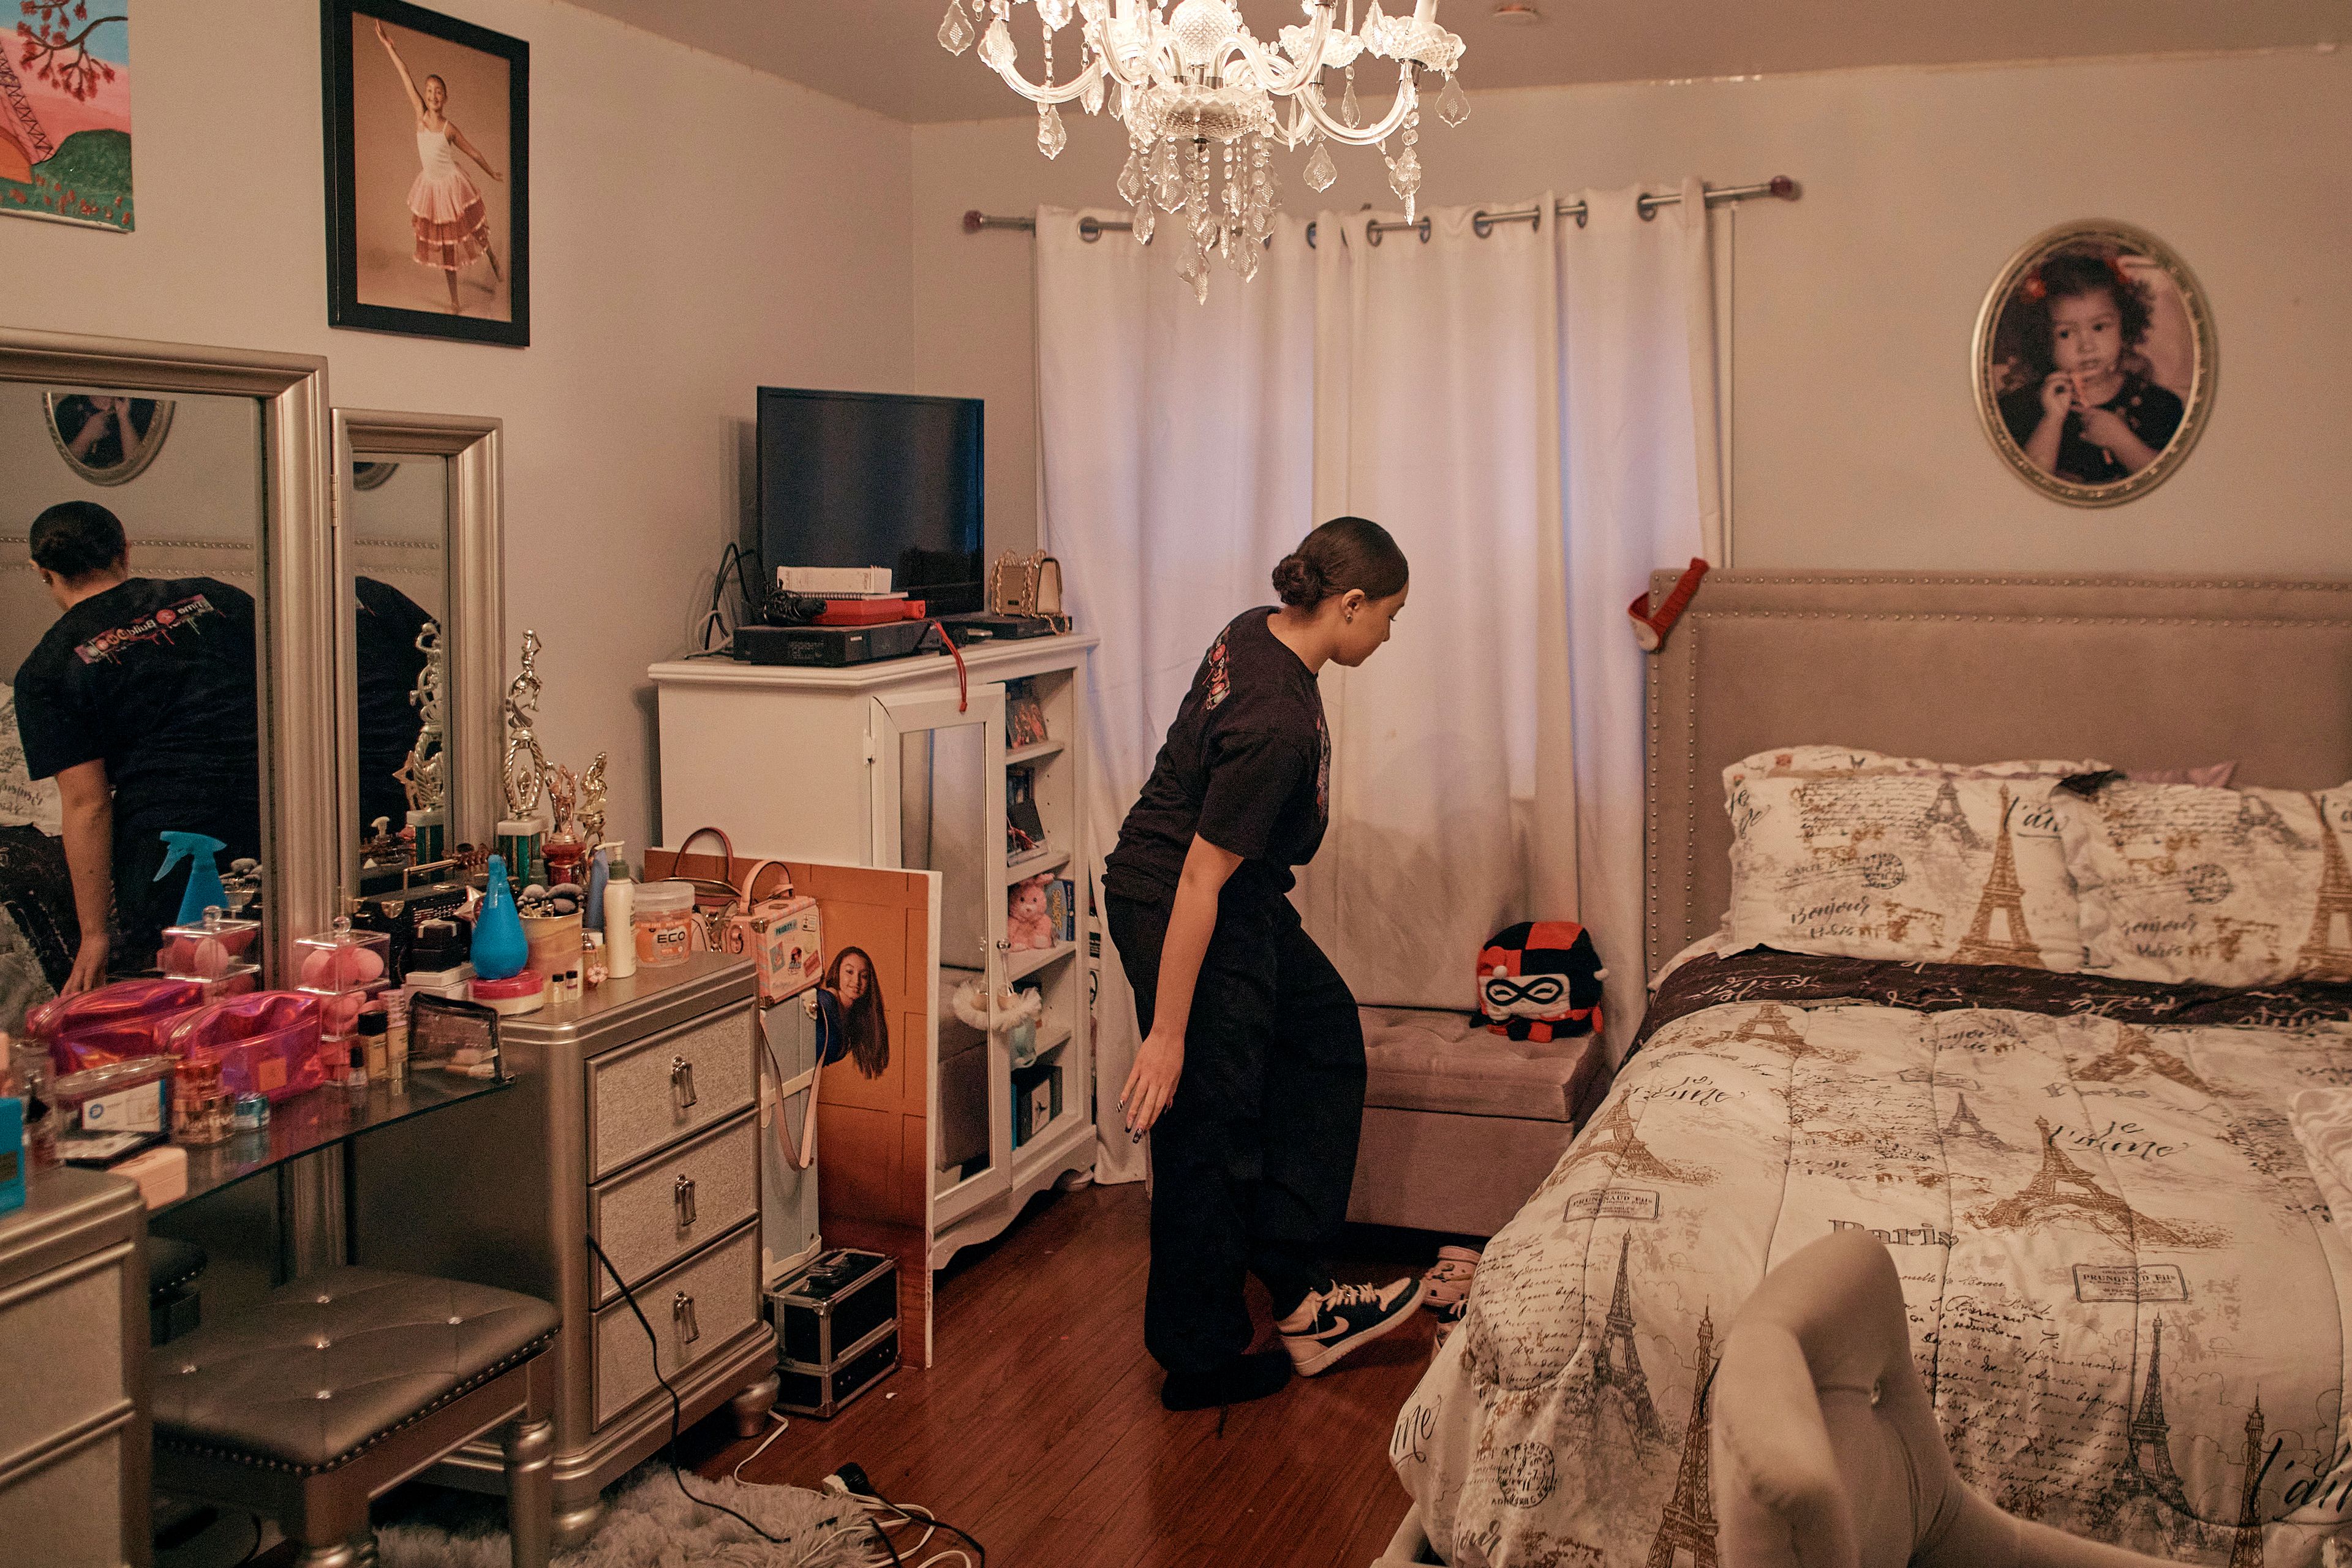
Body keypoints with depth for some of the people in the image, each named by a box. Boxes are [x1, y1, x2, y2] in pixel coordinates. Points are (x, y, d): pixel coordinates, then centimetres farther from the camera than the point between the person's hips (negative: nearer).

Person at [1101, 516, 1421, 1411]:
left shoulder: (1257, 633, -1)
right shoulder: (1280, 723, -29)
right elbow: (1201, 881, -28)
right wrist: (1166, 1035, -24)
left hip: (1242, 902, 11)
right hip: (1178, 912, -11)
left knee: (1326, 1033, 18)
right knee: (1208, 1132, 1)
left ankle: (1290, 1286, 21)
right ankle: (1200, 1365, 17)